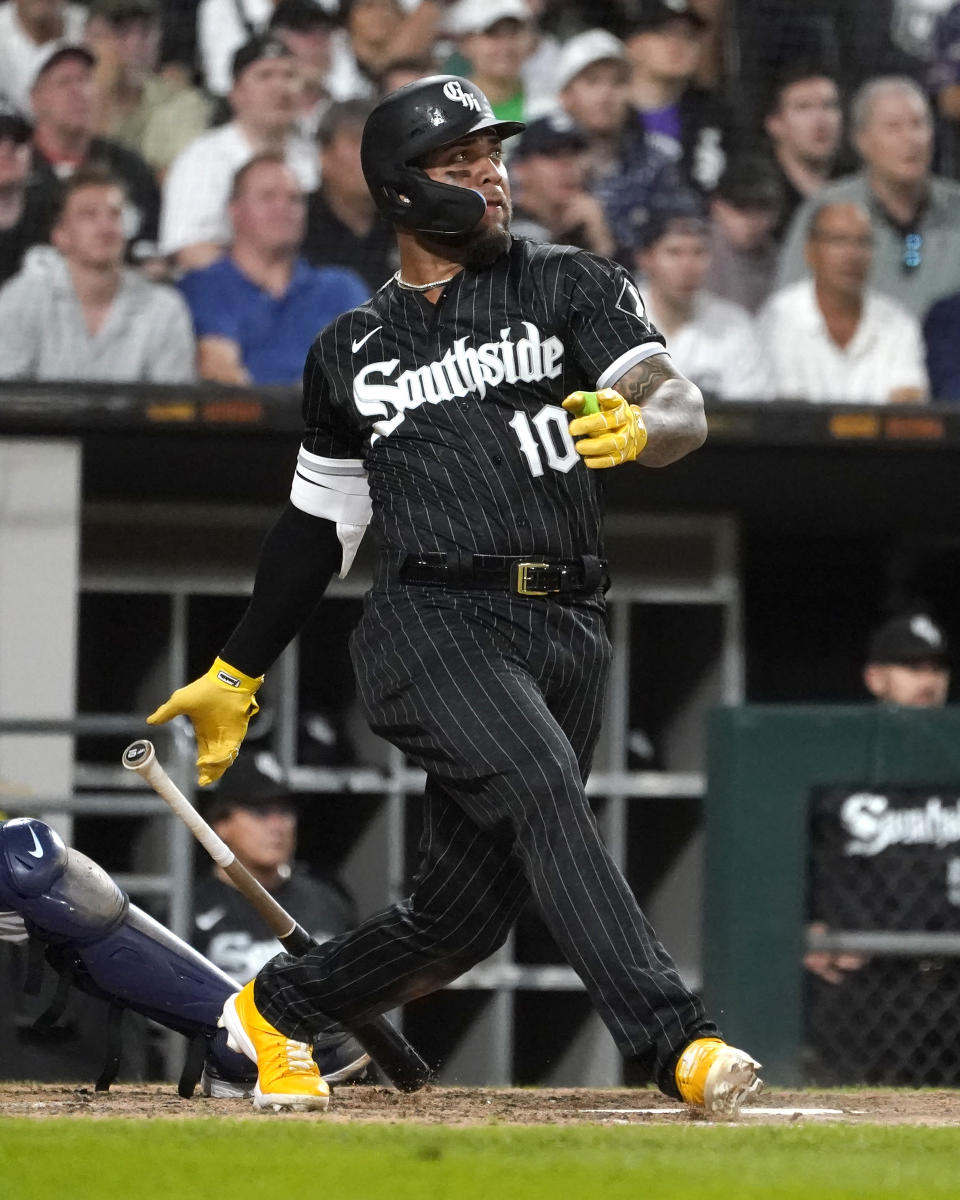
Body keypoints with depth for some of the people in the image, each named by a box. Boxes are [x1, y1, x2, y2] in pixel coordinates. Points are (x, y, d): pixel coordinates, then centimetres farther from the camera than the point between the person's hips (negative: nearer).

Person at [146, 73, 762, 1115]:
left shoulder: (570, 287, 12)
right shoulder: (352, 353, 16)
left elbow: (685, 411, -2)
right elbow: (317, 526, 25)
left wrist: (640, 423, -26)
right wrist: (234, 677, 27)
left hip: (565, 634, 2)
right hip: (431, 624, -2)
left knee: (462, 917, 1)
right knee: (542, 785, -30)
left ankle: (274, 1012, 27)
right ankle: (675, 1046, -40)